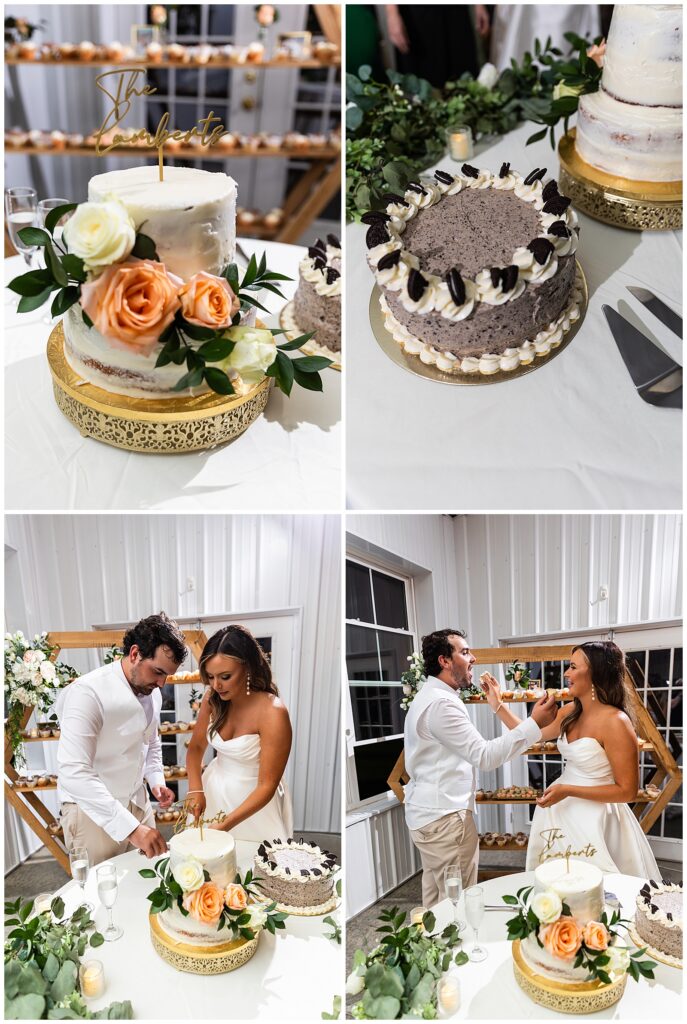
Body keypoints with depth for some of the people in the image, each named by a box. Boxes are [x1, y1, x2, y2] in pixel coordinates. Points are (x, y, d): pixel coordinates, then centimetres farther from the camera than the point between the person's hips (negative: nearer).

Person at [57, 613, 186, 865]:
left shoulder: (152, 691, 1)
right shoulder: (88, 693, -24)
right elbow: (73, 773, -33)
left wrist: (156, 780, 3)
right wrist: (129, 827, -37)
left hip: (137, 803, 7)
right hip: (92, 810, -6)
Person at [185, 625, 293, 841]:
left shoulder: (272, 713, -28)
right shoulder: (213, 698, -11)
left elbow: (267, 786, -24)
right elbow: (196, 747, 2)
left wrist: (225, 825, -30)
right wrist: (195, 789, -15)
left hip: (254, 801, -5)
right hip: (214, 790, 5)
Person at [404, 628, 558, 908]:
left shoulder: (428, 697, 14)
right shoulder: (442, 703, -21)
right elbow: (484, 756, -25)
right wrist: (535, 724, -24)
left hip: (427, 811, 11)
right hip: (445, 818, -11)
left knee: (436, 899, 17)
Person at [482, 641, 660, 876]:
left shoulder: (615, 722, -22)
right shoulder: (570, 712, 2)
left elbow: (627, 791, -20)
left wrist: (567, 790, -22)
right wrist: (497, 704, 10)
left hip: (594, 819, -7)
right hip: (563, 812, 8)